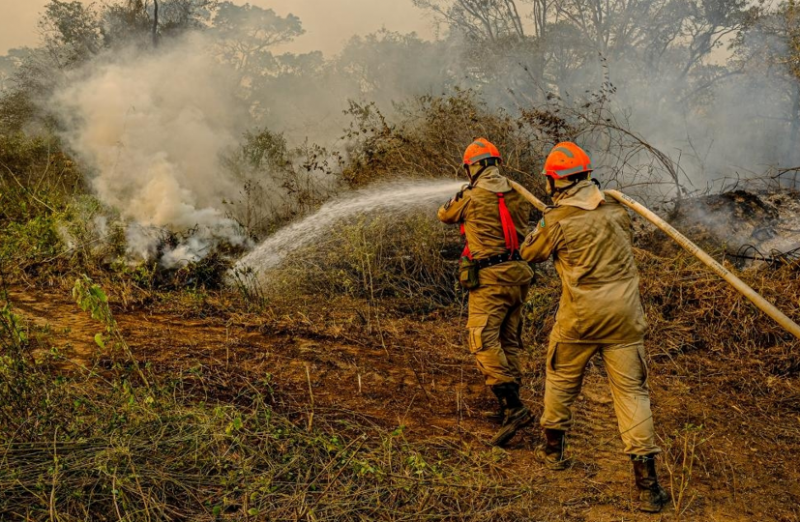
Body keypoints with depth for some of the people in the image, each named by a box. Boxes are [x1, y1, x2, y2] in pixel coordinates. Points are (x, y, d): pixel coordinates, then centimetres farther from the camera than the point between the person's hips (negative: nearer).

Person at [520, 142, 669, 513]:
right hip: (624, 315, 3)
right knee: (631, 389, 3)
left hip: (580, 316, -2)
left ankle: (553, 450, 35)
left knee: (561, 380, 20)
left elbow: (530, 254, 6)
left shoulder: (557, 219, -8)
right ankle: (646, 480, -1)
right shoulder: (616, 210, 4)